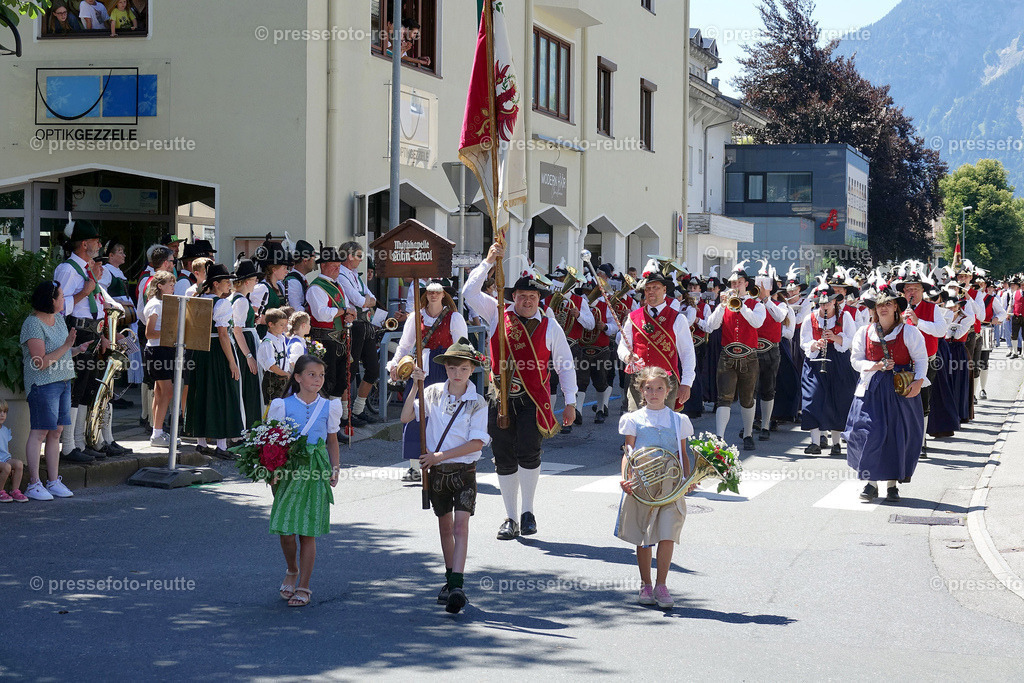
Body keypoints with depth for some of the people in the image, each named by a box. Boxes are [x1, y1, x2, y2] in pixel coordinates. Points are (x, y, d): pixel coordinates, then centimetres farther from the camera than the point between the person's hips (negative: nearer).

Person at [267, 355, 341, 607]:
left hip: (316, 473, 1)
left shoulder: (328, 407, 7)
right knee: (285, 529, -4)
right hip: (289, 472, 0)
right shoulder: (283, 406, 2)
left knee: (308, 532, 0)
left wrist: (335, 469, 6)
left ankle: (303, 587, 8)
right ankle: (292, 571, 25)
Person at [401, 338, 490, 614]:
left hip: (464, 470, -4)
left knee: (460, 524, -15)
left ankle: (457, 586, -22)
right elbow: (405, 418, -2)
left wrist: (440, 455, -17)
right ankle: (450, 578, 30)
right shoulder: (434, 393, 1)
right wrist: (415, 386, -13)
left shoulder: (477, 403, -8)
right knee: (445, 525, 15)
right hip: (437, 470, 4)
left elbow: (477, 443, -13)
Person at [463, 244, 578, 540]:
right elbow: (470, 292, -1)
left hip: (533, 399, -2)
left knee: (528, 452, -16)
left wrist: (570, 402, 3)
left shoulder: (550, 327, 5)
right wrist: (488, 262, -8)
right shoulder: (498, 315, 7)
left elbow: (565, 365, 8)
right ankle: (511, 519, 15)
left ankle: (528, 512, 1)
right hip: (500, 397, 2)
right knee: (504, 458, 5)